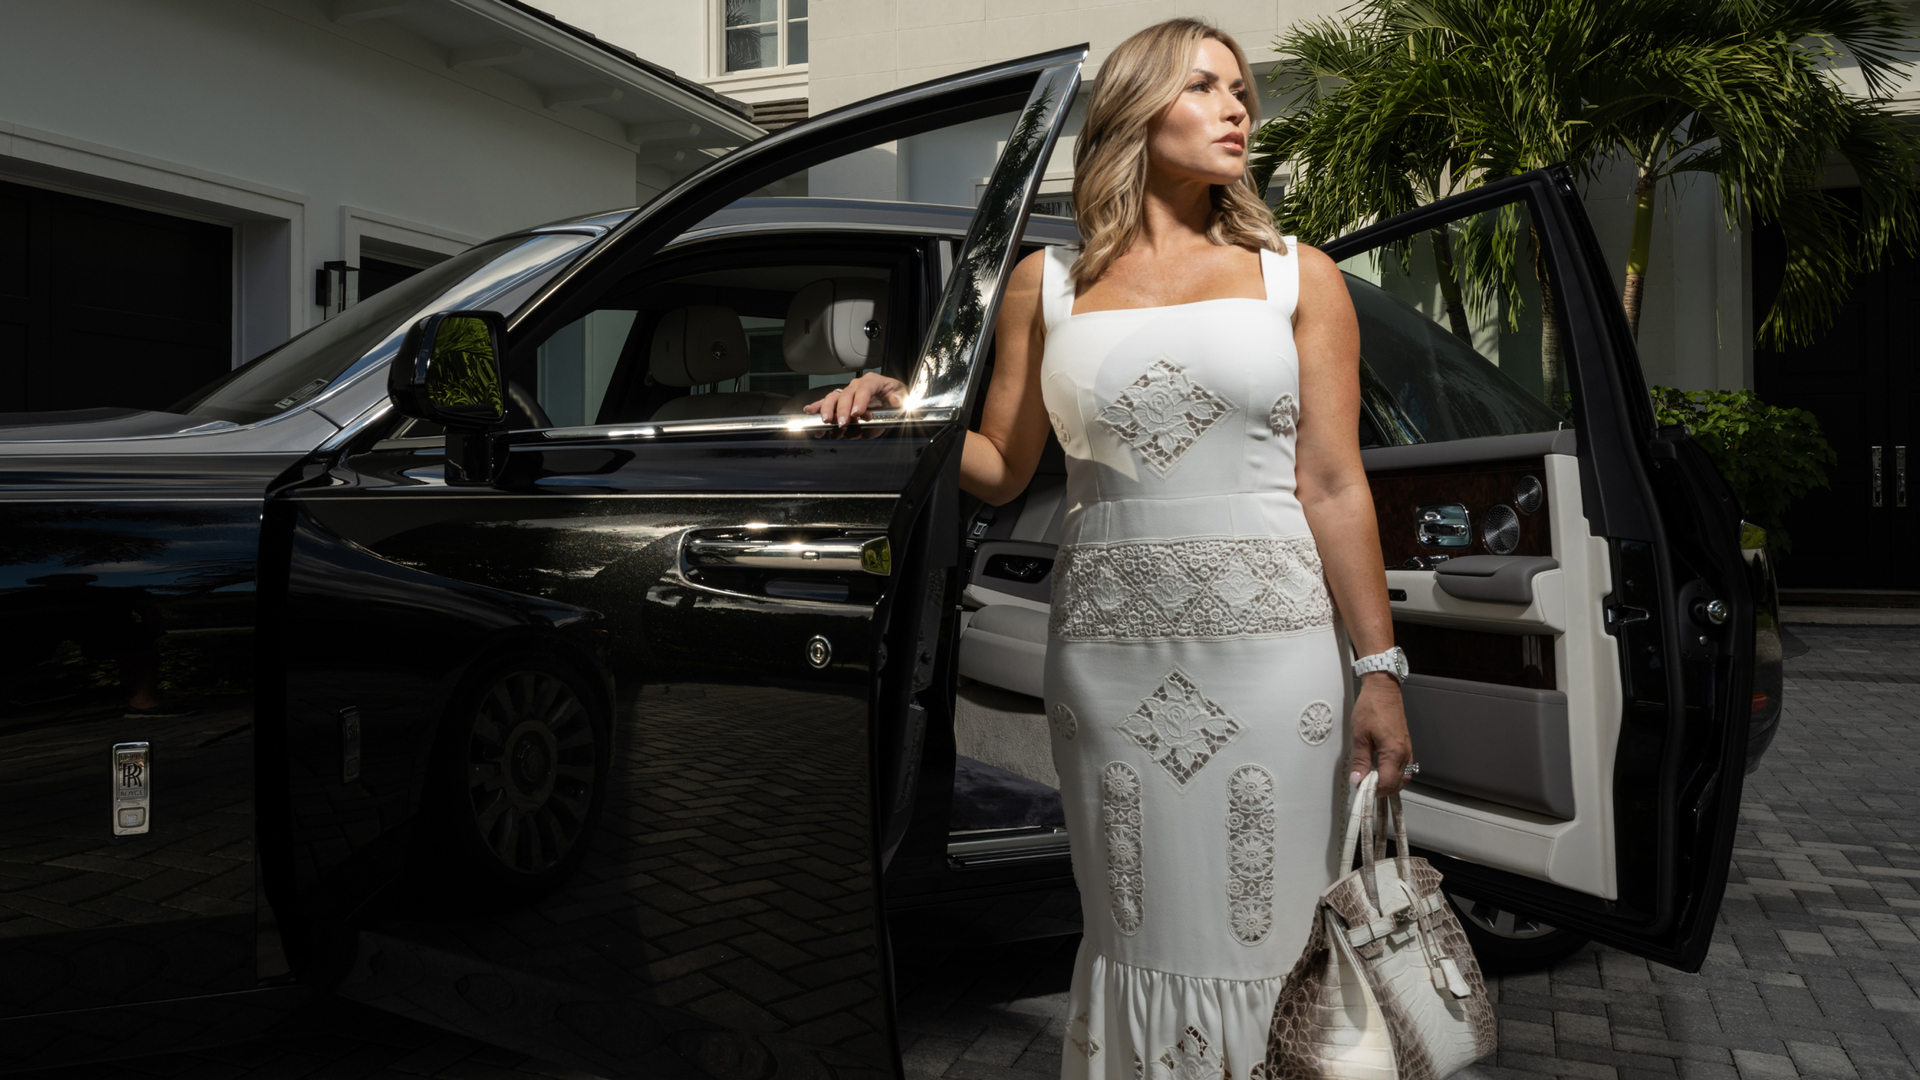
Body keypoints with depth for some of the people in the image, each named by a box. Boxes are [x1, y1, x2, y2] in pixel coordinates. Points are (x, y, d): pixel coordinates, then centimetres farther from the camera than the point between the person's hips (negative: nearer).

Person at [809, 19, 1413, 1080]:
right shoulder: (1048, 284, 10)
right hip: (1108, 646, 1)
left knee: (1265, 933, 3)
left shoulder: (1297, 277, 7)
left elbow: (1334, 488, 2)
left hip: (1268, 640, -1)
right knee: (1141, 935, 8)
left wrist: (1379, 670, -3)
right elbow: (1000, 466, 12)